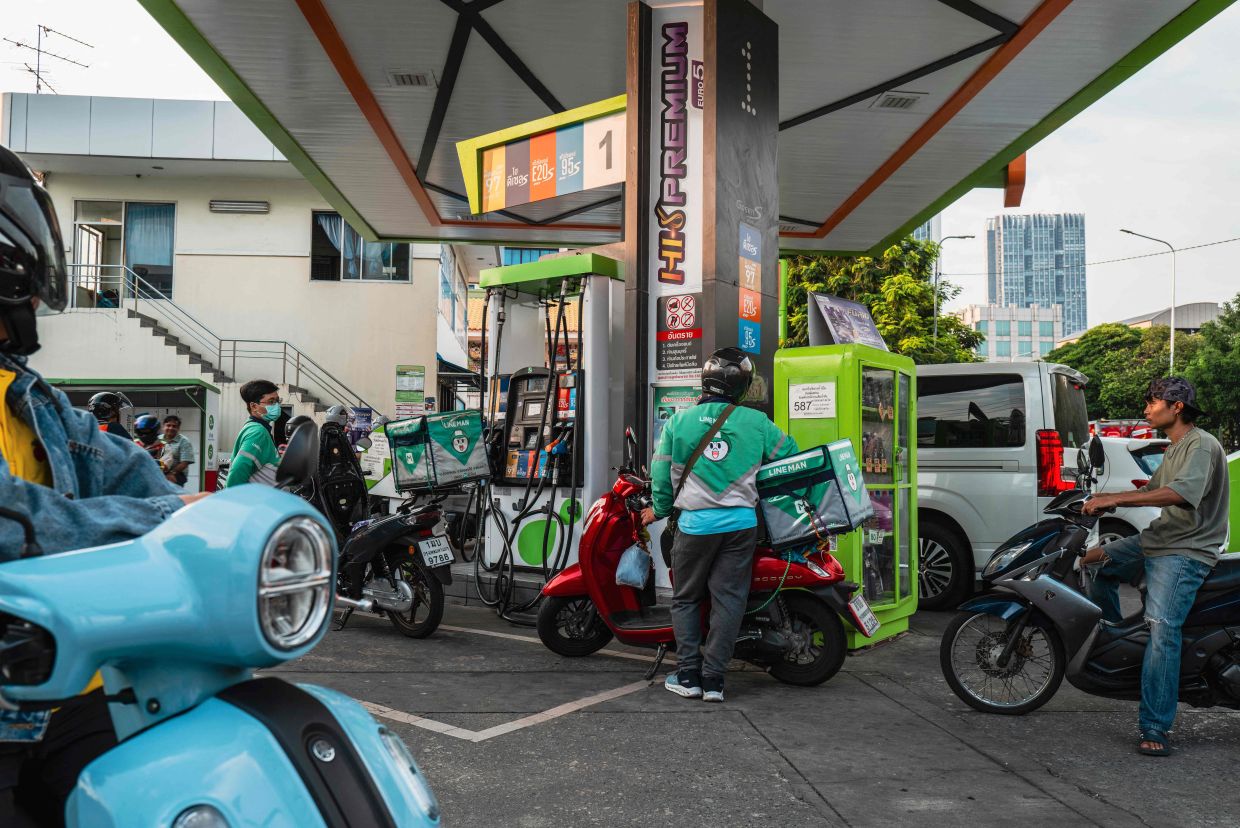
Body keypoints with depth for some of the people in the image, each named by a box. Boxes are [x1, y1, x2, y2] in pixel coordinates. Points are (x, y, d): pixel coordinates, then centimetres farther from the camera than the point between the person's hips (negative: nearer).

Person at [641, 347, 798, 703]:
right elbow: (789, 454, 14)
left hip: (695, 523, -1)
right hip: (741, 523, 1)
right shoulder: (757, 422, 3)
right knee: (728, 600, 5)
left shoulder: (678, 421, 2)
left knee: (686, 599, 12)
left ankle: (688, 675, 9)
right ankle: (713, 678, 6)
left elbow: (663, 473, 6)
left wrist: (658, 510, 22)